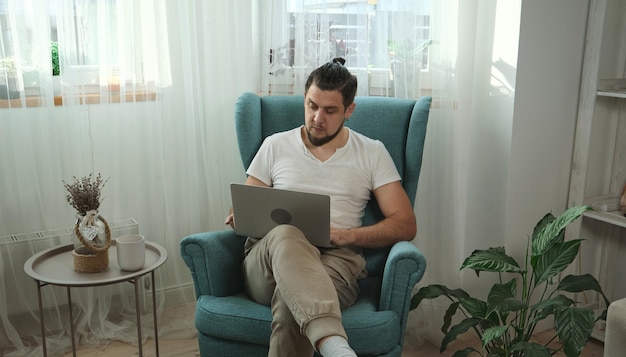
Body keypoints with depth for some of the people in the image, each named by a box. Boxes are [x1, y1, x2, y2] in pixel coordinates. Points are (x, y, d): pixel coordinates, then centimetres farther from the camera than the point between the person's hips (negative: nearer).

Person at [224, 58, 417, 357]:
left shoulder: (372, 153, 14)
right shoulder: (275, 146, 18)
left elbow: (406, 225, 7)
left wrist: (345, 235, -9)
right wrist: (239, 217, -5)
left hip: (335, 260, -1)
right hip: (267, 261, 1)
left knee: (291, 299, -39)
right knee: (285, 235, -39)